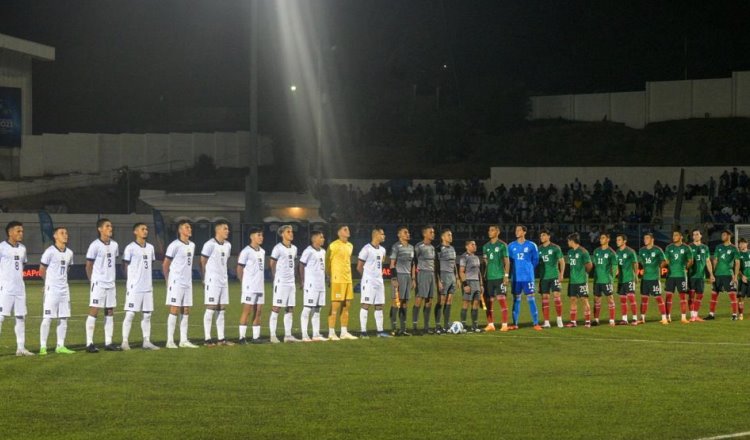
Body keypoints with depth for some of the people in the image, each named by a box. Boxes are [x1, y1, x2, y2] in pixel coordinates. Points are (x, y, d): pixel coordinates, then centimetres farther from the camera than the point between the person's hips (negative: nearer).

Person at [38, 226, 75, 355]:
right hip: (51, 289, -6)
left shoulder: (69, 253, 9)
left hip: (64, 289, 6)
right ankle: (43, 346, -3)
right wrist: (51, 281, 9)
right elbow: (42, 271, -3)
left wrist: (61, 281, 11)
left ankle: (60, 346, 13)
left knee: (63, 318, 6)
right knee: (47, 318, -6)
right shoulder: (50, 252, -10)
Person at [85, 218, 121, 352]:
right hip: (98, 284, -7)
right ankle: (89, 343, -5)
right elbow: (88, 266, -4)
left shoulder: (114, 245, 9)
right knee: (94, 311, -6)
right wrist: (93, 281, -1)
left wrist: (112, 279, 15)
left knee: (110, 312, 7)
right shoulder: (95, 245, -10)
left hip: (111, 284, 7)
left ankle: (108, 343, 12)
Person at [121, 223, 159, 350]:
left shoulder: (150, 247, 12)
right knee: (130, 314, -6)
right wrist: (134, 277, -2)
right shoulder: (130, 248, -7)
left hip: (148, 287, 6)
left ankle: (146, 341, 12)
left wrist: (147, 277, 10)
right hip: (134, 287, -6)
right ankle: (125, 342, -2)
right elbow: (125, 266, -3)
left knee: (147, 314, 7)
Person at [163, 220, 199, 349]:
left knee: (186, 311, 7)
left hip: (187, 283, 7)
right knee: (174, 310, -7)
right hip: (176, 282, -7)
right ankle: (170, 341, -4)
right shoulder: (175, 245, -11)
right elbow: (165, 265, -6)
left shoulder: (192, 245, 12)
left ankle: (183, 340, 12)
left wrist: (188, 277, 15)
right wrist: (168, 280, 0)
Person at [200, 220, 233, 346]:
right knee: (210, 309, -6)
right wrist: (205, 278, -1)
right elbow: (202, 262, -7)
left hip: (223, 281, 7)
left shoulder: (228, 245, 10)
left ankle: (221, 338, 11)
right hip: (212, 281, -7)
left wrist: (224, 276, 14)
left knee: (221, 310, 8)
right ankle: (207, 339, -3)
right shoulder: (210, 245, -13)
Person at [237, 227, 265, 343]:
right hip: (249, 287, -7)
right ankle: (242, 337, -5)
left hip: (260, 287, 7)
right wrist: (244, 282, -3)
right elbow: (239, 269, -7)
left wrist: (262, 282, 12)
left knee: (258, 311, 6)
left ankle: (256, 336, 10)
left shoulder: (262, 252, 14)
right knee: (247, 311, -6)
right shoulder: (246, 251, -10)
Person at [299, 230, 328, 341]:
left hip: (321, 284, 8)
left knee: (317, 309, 10)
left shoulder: (323, 251, 14)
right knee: (307, 309, -5)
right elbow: (301, 266, -9)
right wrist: (302, 281, -10)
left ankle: (316, 334, 14)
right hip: (311, 284, -8)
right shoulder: (308, 251, -11)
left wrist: (324, 280, 15)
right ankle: (304, 335, -4)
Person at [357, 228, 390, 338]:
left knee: (379, 306, 8)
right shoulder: (367, 249, -12)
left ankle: (380, 331, 11)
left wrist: (380, 275, 12)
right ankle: (363, 332, -6)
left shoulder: (382, 250, 12)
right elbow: (359, 267, -7)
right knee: (366, 305, -7)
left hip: (379, 280, 8)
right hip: (369, 281, -8)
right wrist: (368, 276, 4)